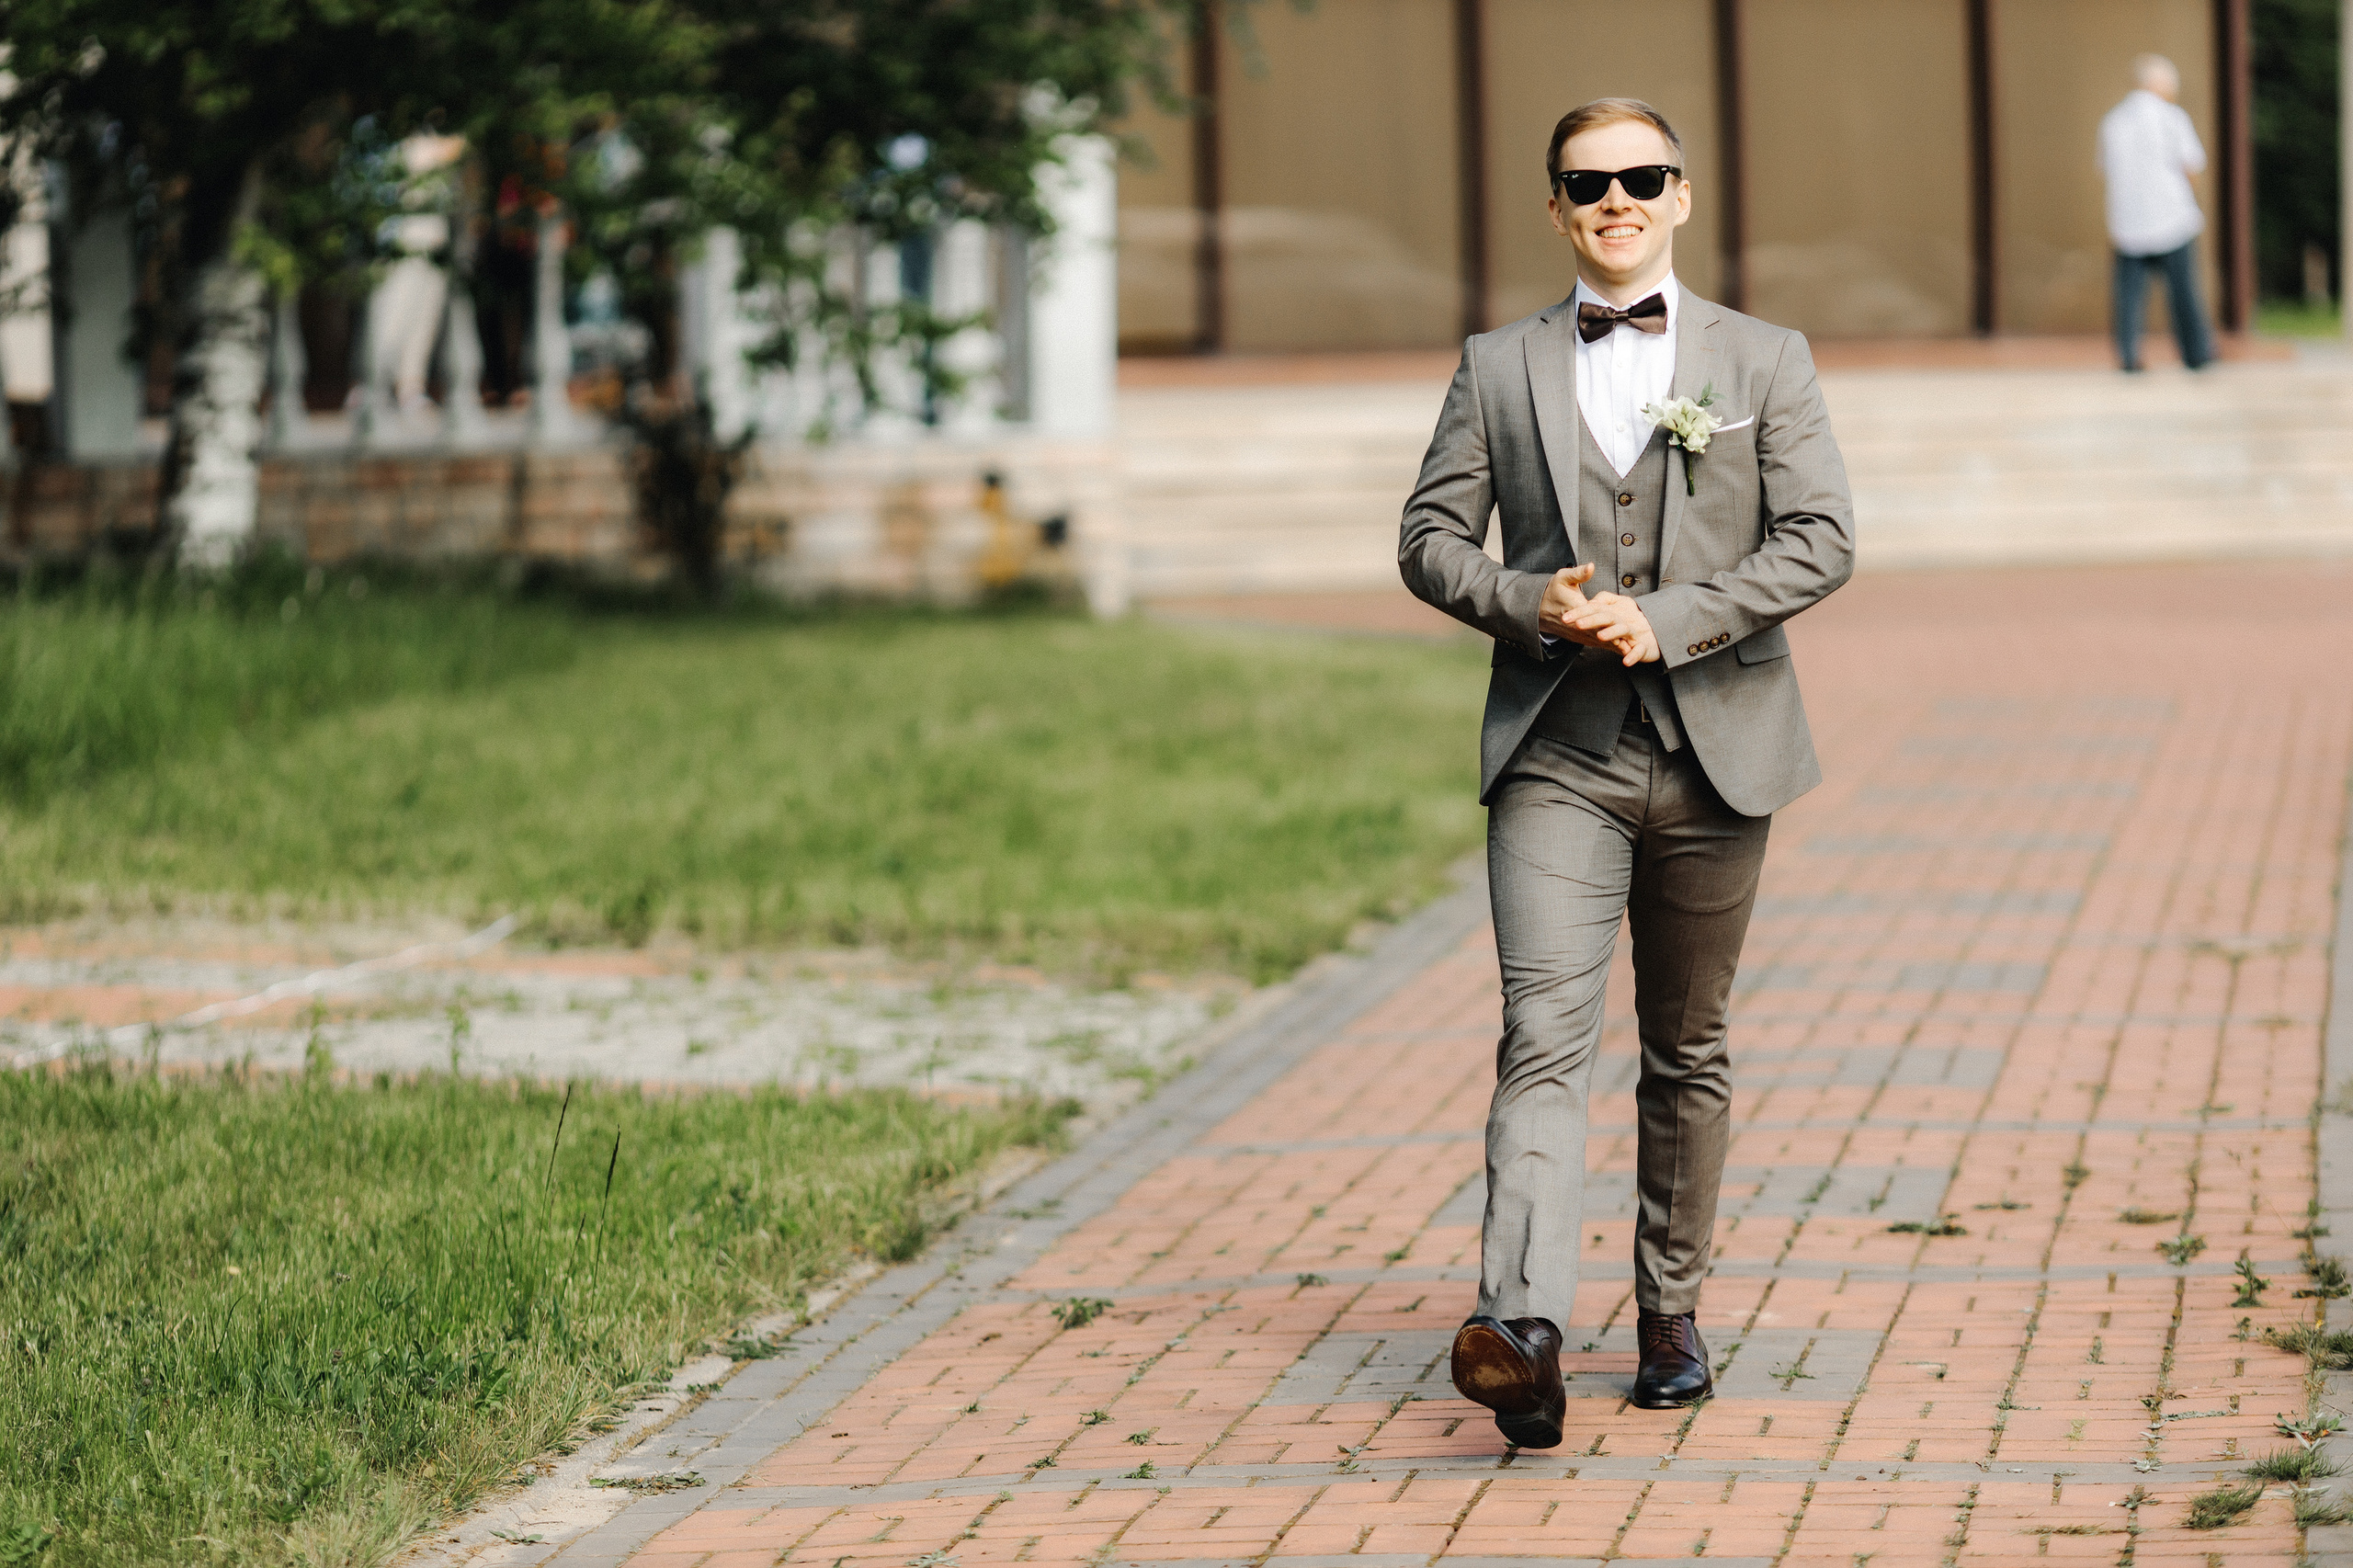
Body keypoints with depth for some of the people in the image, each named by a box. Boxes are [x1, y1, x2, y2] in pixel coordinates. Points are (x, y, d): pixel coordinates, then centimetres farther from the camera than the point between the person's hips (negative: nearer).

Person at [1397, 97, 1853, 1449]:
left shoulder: (1765, 361, 7)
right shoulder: (1500, 370, 9)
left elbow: (1822, 538, -2)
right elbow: (1431, 539, 10)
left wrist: (1667, 619, -14)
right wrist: (1529, 604, -11)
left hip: (1714, 746, 1)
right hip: (1555, 754, -1)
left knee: (1688, 1051, 11)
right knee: (1546, 1036, -15)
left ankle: (1672, 1310, 25)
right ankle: (1524, 1334, -29)